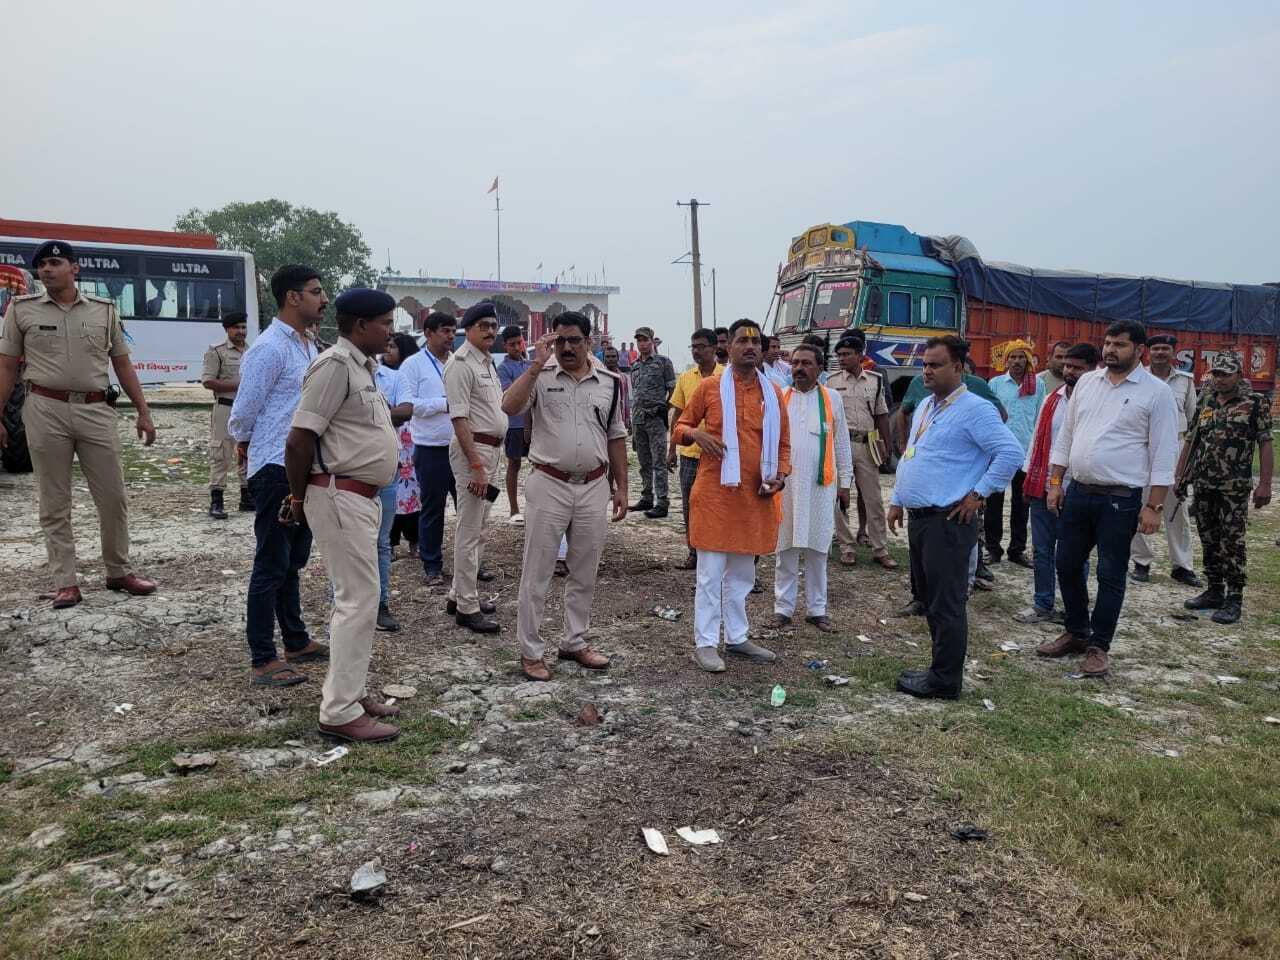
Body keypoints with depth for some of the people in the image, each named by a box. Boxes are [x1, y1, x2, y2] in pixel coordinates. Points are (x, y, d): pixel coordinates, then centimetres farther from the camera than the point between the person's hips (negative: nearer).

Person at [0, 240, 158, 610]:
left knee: (113, 497, 4)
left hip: (96, 411, 1)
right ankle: (65, 583, 11)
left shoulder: (104, 310, 7)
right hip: (46, 411, -1)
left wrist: (143, 411, 6)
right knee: (54, 504, 4)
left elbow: (122, 365, 11)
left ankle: (118, 572, 18)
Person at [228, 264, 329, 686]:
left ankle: (296, 642, 30)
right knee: (272, 566, -2)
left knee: (293, 562, 17)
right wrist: (246, 444, 6)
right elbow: (243, 413, -11)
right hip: (276, 469, -9)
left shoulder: (309, 346, 13)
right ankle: (263, 660, 7)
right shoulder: (269, 348, -15)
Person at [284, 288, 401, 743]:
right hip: (340, 497, -10)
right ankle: (340, 713, 1)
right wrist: (297, 498, -8)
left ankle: (348, 691, 27)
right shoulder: (335, 364, -16)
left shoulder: (362, 366, 15)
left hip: (361, 497, 10)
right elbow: (298, 439, -17)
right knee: (359, 599, -7)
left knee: (357, 597, 15)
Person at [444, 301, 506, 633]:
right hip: (473, 448, -10)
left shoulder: (488, 362, 17)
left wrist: (488, 460, 17)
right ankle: (467, 608, 1)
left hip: (491, 450, 10)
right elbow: (459, 416, -19)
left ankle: (460, 595, 27)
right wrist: (476, 465, -24)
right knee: (470, 531, -6)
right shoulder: (461, 363, -13)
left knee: (477, 528, 16)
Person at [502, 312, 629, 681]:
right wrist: (537, 364, -23)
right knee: (537, 572, 4)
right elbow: (509, 406, -21)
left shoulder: (609, 382, 6)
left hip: (595, 488, 3)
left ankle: (575, 643, 29)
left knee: (585, 573, 13)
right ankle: (530, 651, 15)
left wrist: (621, 487, 8)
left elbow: (615, 437, 11)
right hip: (549, 486, -3)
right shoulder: (540, 377, -2)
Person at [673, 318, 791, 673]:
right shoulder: (710, 386, -2)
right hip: (715, 492, -4)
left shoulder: (773, 393, 8)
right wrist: (696, 434, -16)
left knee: (742, 573, 15)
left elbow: (783, 442, 14)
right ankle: (705, 643, 8)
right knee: (711, 572, -1)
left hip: (755, 495, 4)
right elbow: (680, 428, 6)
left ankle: (737, 638, 27)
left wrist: (781, 474, -3)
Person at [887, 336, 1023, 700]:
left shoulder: (974, 409, -11)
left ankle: (944, 681, 8)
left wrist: (978, 494, -15)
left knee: (946, 604, -1)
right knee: (929, 598, 16)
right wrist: (897, 500, 18)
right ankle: (941, 667, 28)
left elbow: (1011, 453, -18)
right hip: (918, 517, 9)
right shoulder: (924, 407, 16)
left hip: (948, 521, -9)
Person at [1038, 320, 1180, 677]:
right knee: (1067, 565, 12)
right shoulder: (1086, 382, 8)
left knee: (1110, 576, 3)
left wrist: (1154, 506, -12)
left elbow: (1163, 454, -8)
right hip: (1078, 492, 5)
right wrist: (1055, 482, 9)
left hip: (1121, 500, -5)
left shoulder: (1156, 392, -7)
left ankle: (1098, 646, 16)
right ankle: (1076, 633, 29)